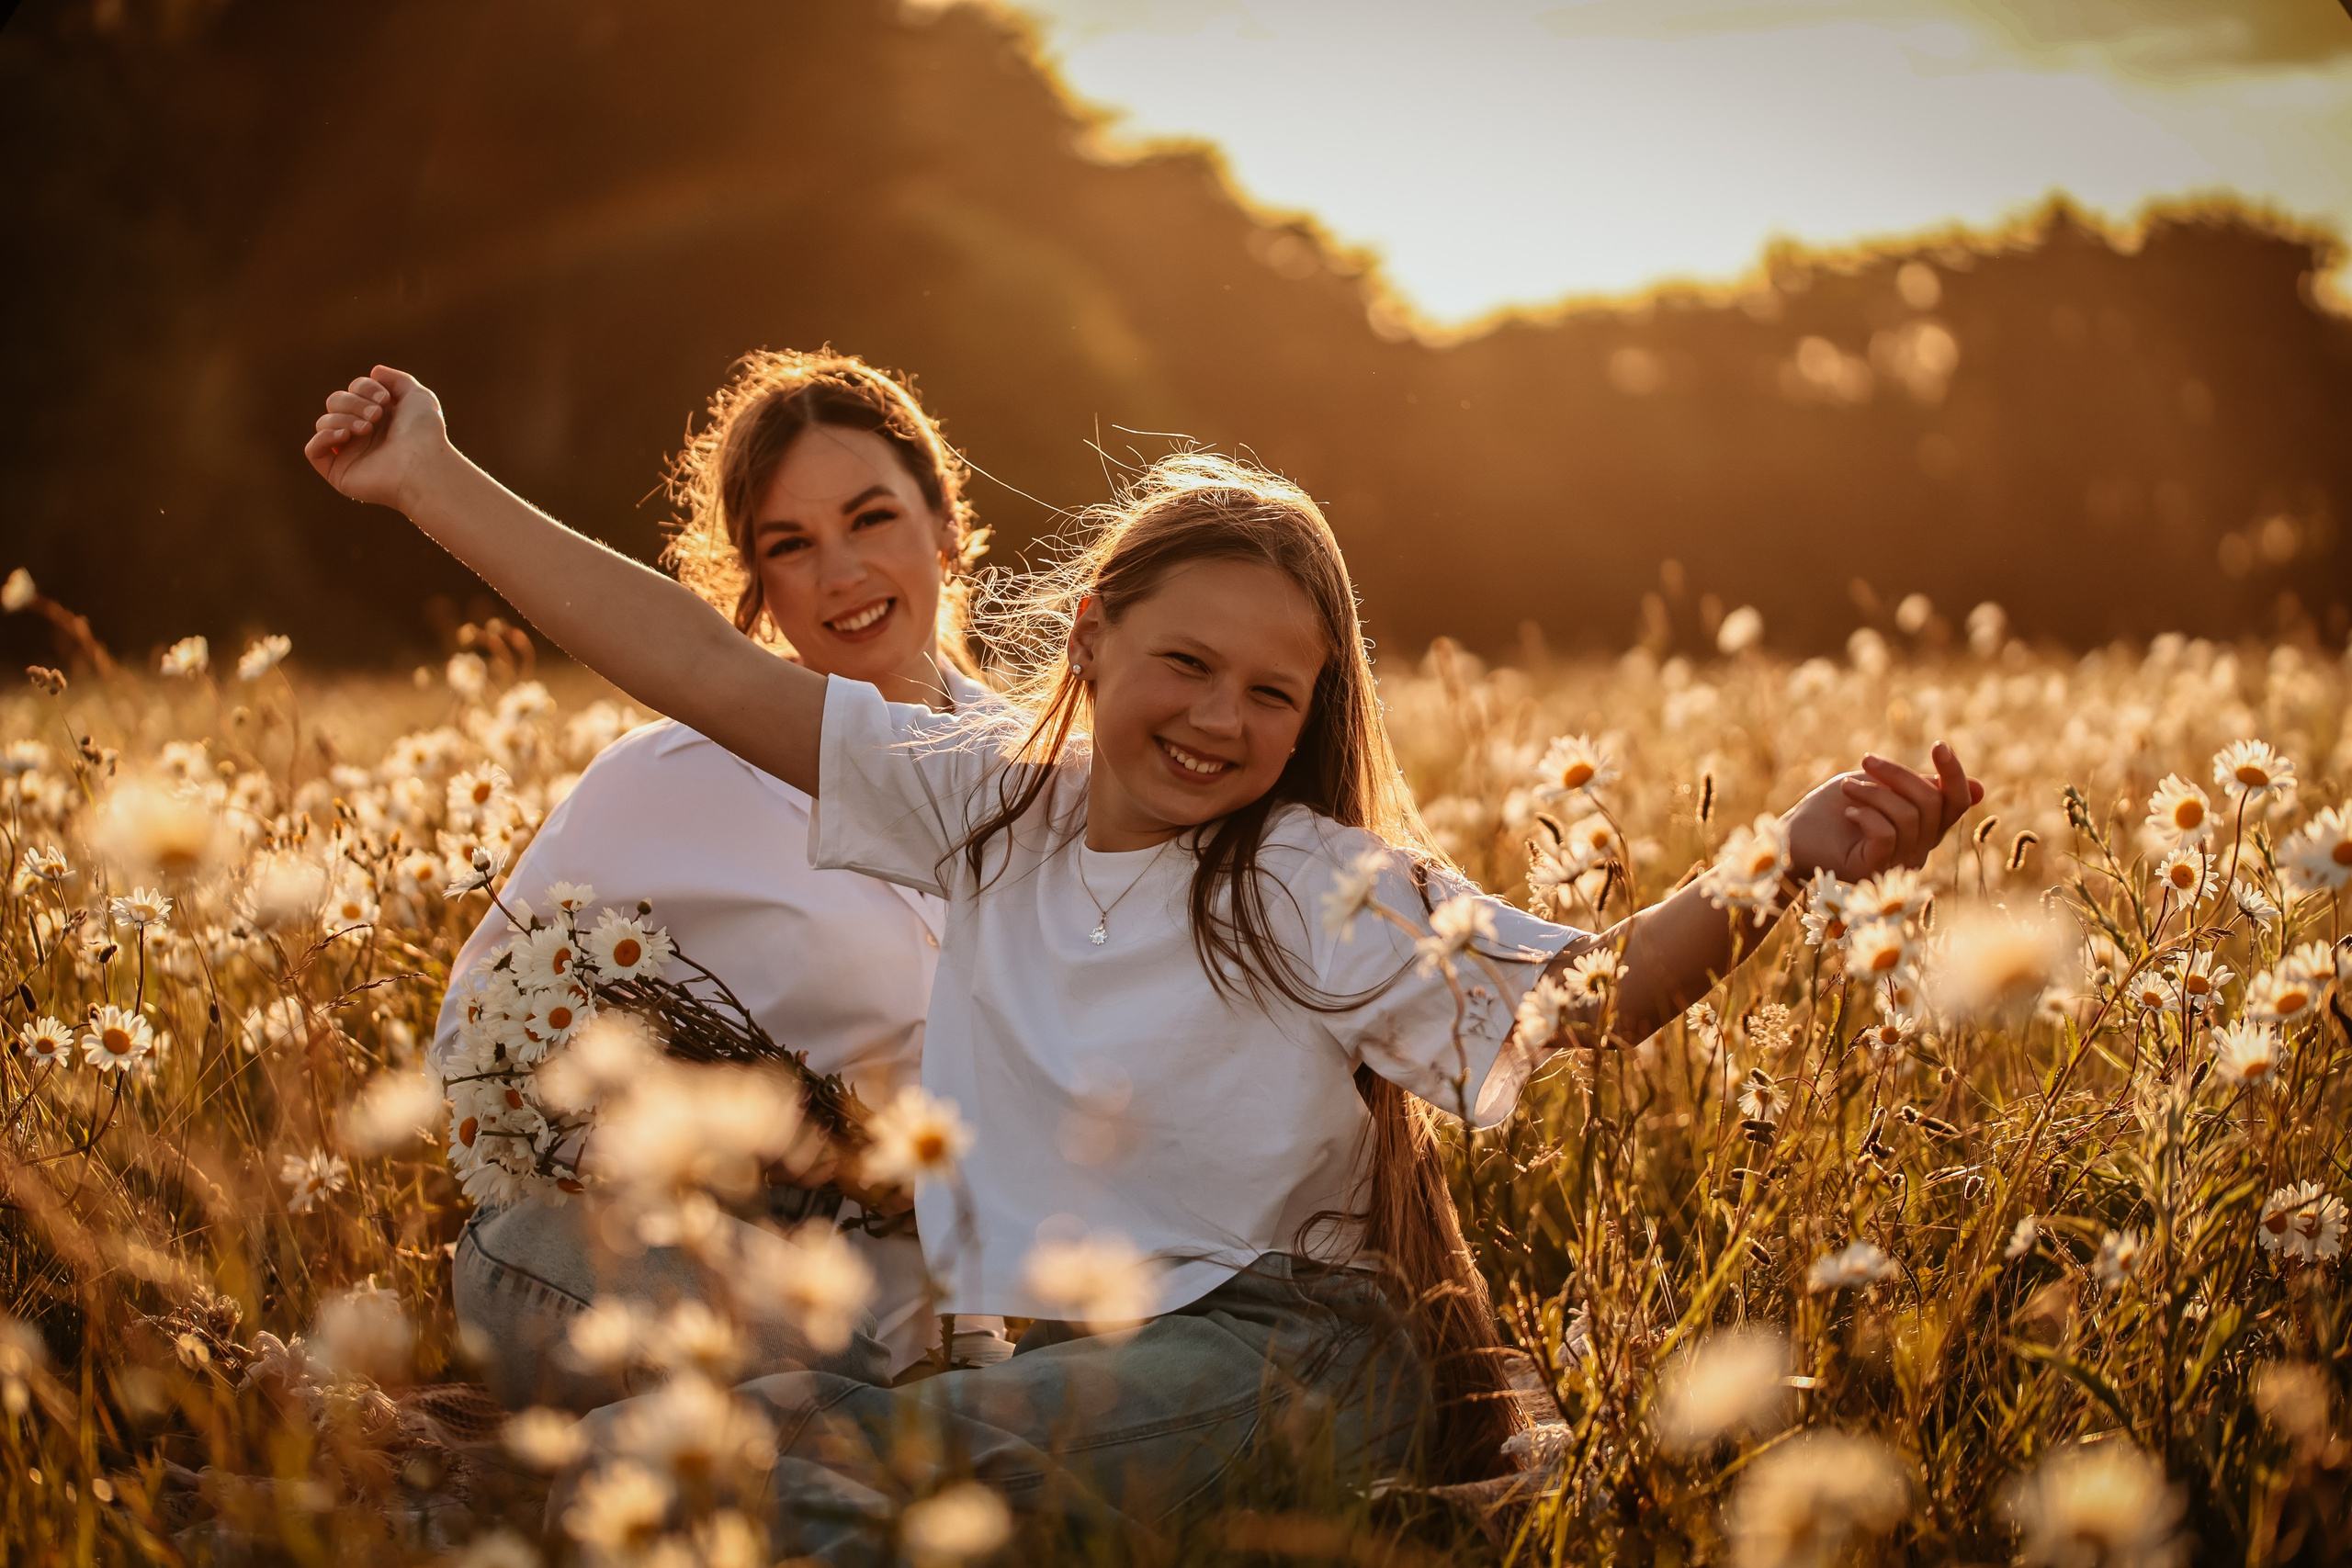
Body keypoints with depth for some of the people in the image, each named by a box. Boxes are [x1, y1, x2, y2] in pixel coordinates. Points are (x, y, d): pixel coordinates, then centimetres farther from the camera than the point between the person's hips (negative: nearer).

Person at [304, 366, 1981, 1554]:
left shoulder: (1325, 893, -3)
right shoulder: (993, 797, 8)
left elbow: (1579, 995, -7)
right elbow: (713, 673, 8)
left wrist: (1789, 859, -26)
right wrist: (435, 481, 8)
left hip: (1270, 1352, -5)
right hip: (1025, 1344, 5)